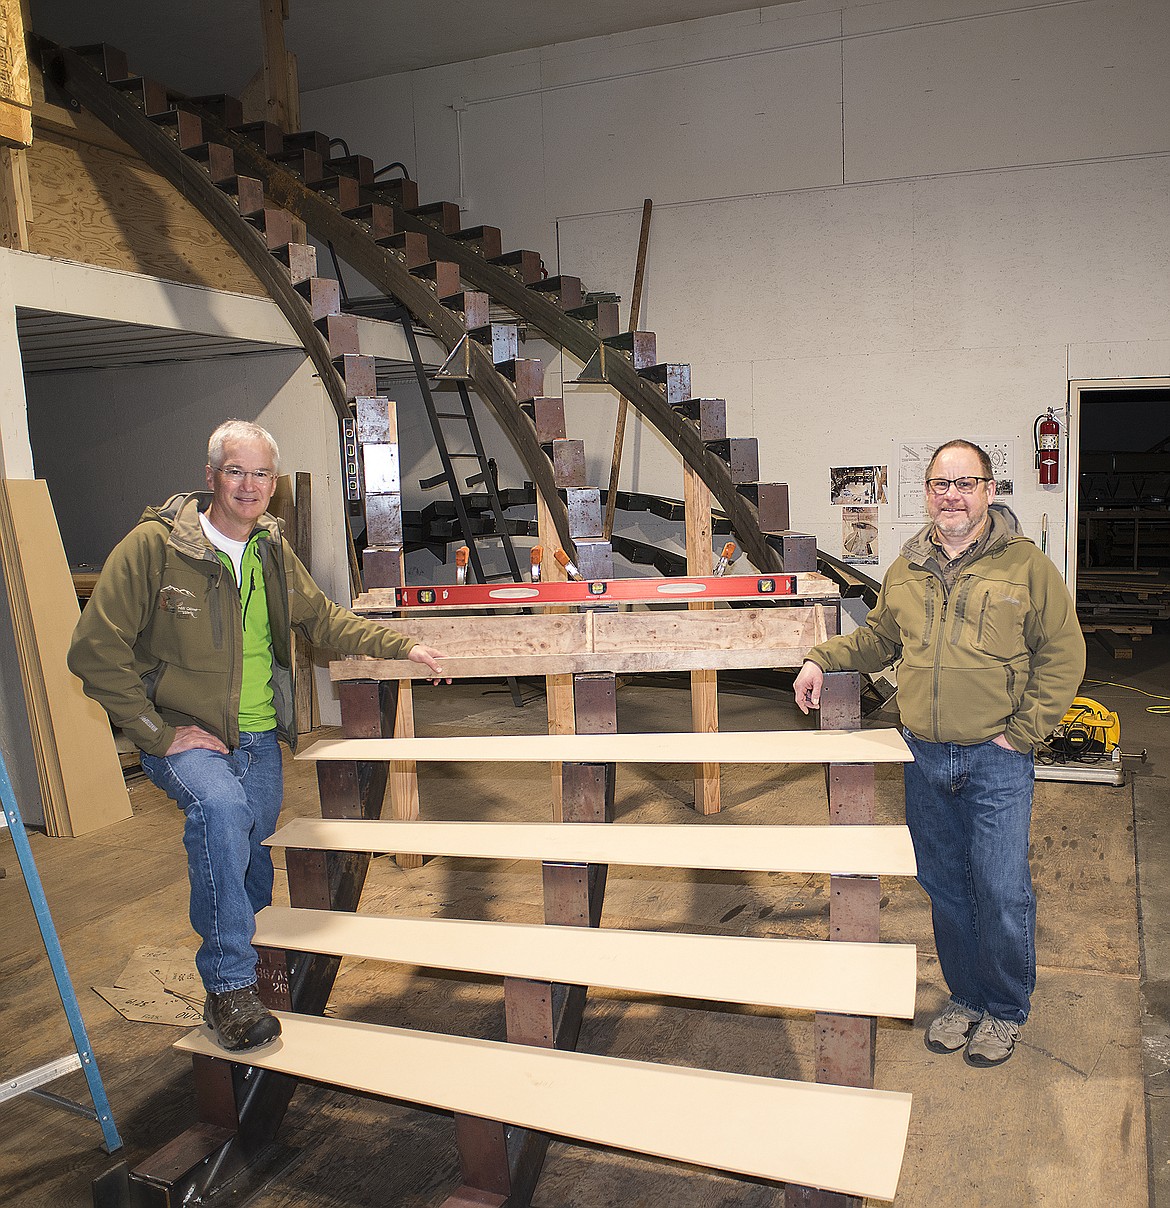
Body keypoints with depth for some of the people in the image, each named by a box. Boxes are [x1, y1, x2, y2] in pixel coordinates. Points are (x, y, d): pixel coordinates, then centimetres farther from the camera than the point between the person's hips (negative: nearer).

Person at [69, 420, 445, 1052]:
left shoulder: (274, 554, 5)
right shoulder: (153, 544, -15)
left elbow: (324, 619, 19)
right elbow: (95, 649, -16)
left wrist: (402, 645, 12)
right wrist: (159, 734, -19)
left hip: (260, 738, 6)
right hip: (183, 734, -6)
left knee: (249, 860, 15)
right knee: (220, 807, -35)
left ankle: (246, 972, 46)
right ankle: (229, 988, -23)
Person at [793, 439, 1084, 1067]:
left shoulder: (1026, 565, -5)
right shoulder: (905, 572, 8)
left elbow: (1063, 654, -3)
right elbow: (877, 639, 23)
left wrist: (1020, 732, -7)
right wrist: (821, 659, 9)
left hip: (996, 759, -4)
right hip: (924, 756, 4)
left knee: (1002, 889, -1)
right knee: (943, 884, 12)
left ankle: (1006, 1009, 22)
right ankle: (966, 997, 31)